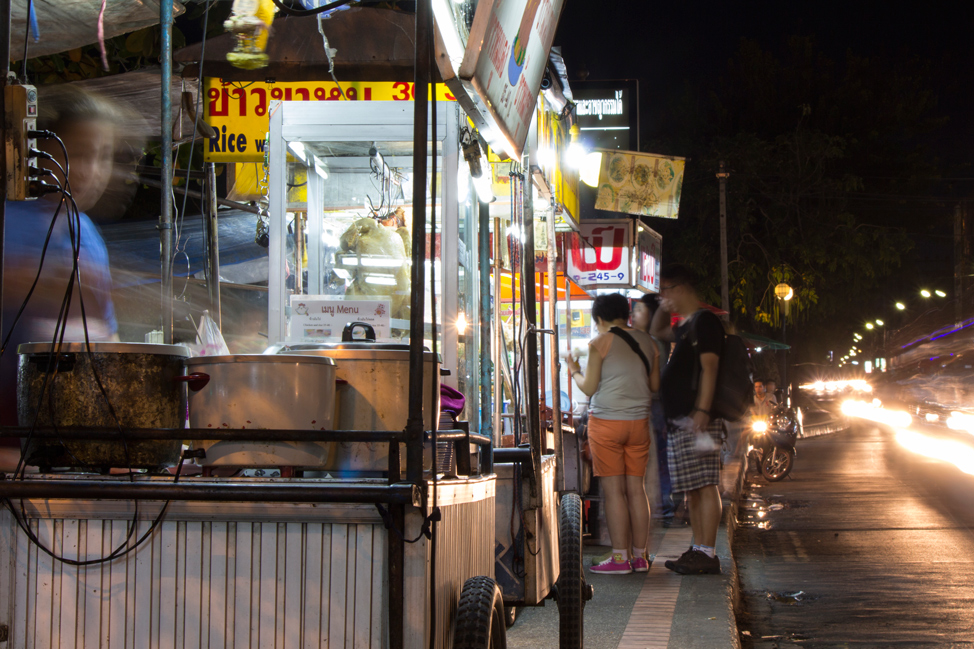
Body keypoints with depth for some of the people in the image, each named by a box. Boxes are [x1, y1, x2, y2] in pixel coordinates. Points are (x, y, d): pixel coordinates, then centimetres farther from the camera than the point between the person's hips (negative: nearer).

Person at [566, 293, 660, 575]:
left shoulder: (600, 343, -7)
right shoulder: (648, 342, 9)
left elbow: (589, 388, -7)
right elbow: (655, 385, 14)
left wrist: (574, 371, 11)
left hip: (606, 422, -5)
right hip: (639, 422, 5)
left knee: (614, 490, -3)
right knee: (636, 488, 9)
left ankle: (620, 557, -3)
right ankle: (640, 556, 11)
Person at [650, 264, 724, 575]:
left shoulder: (704, 321, -9)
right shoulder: (686, 325, 20)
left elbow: (709, 368, -18)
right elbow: (657, 331, 41)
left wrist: (702, 411, -25)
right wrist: (663, 308, 21)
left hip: (697, 420, -10)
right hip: (679, 420, 10)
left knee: (704, 486, -10)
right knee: (691, 489, 11)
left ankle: (707, 554, -11)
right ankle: (698, 549, 15)